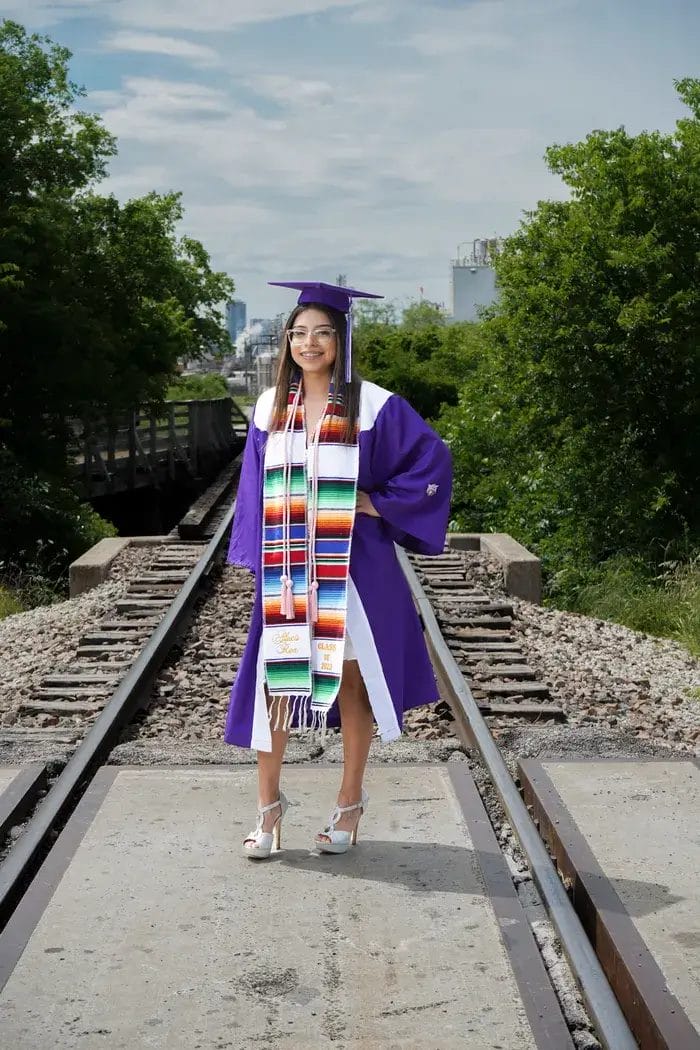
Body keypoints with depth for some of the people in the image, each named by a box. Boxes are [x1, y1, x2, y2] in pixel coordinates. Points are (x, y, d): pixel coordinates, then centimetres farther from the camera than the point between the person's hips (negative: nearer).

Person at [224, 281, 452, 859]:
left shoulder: (373, 405, -6)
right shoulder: (271, 406, 5)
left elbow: (433, 459, -4)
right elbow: (256, 487, 10)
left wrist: (381, 502, -9)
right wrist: (256, 555, 4)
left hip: (351, 565, -3)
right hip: (286, 566, 3)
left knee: (350, 680, 8)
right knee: (274, 680, 2)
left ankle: (350, 804, 21)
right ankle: (269, 804, 16)